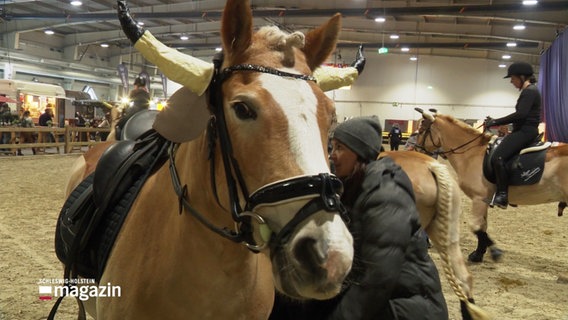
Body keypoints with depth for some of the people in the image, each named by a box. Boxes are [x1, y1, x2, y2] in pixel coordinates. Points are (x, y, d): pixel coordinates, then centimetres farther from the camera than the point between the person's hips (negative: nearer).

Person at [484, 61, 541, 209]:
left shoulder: (530, 91, -12)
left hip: (525, 132, -11)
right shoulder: (528, 91, 19)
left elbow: (520, 114, -24)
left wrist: (496, 122, -19)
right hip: (523, 131, 11)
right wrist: (496, 122, 14)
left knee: (497, 158, -25)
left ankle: (502, 195, -23)